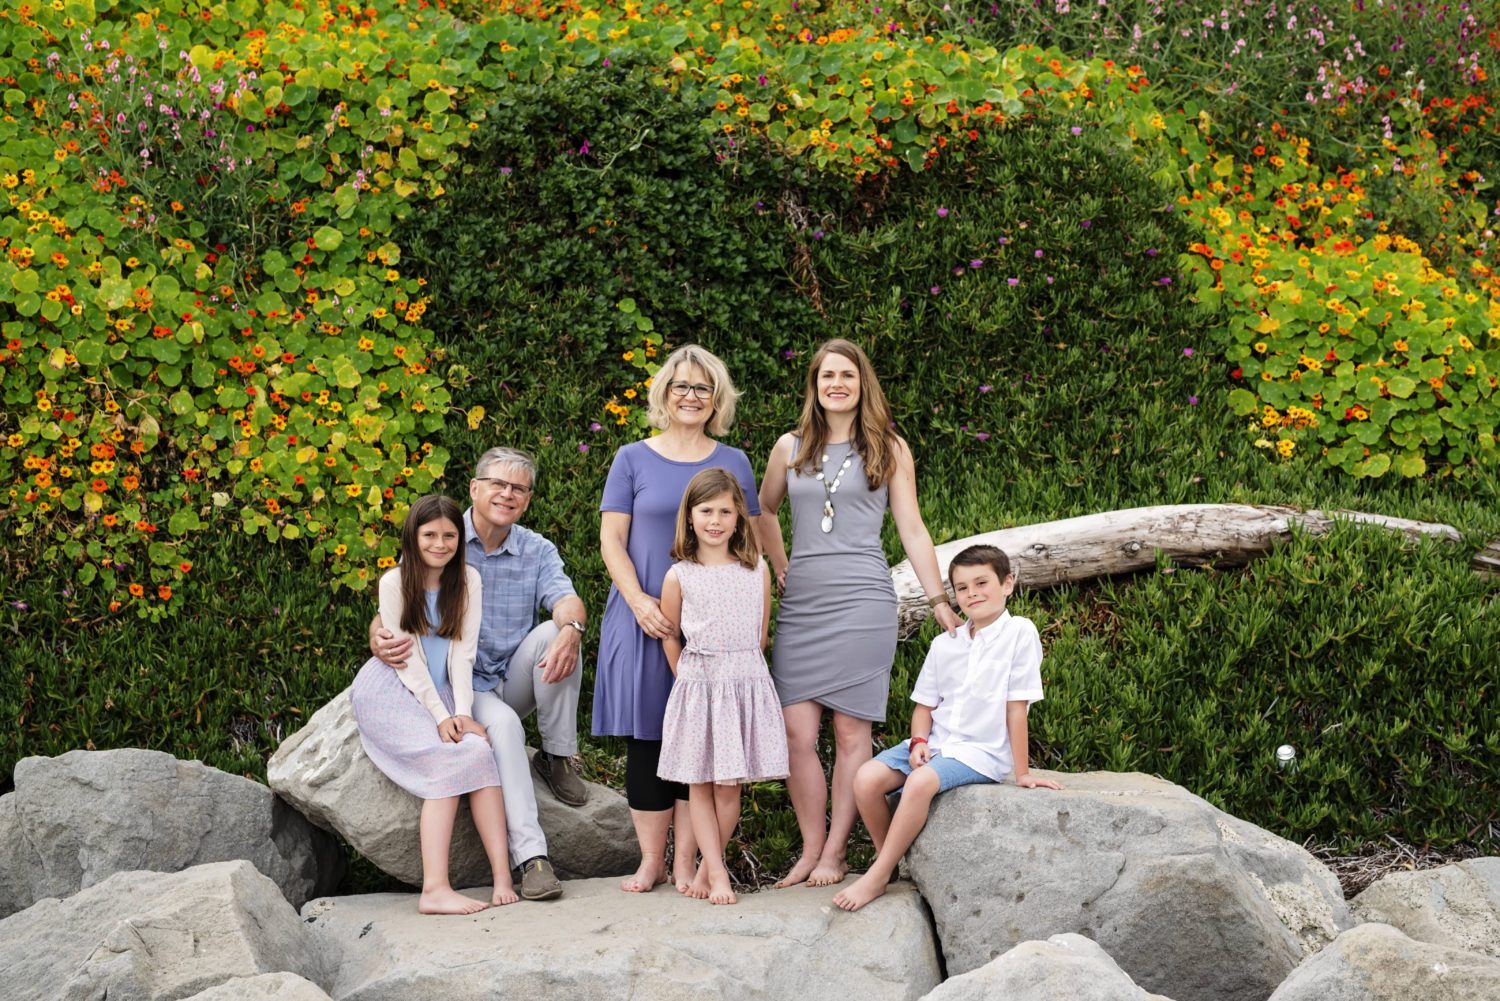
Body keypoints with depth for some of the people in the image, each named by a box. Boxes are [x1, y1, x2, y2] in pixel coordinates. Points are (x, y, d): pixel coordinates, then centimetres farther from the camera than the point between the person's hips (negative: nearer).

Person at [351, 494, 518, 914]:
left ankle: (503, 878, -32)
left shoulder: (468, 581, 5)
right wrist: (440, 717, -16)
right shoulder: (394, 582, -6)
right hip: (392, 691, -4)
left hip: (441, 692, 4)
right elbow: (407, 658, -9)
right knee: (451, 760, -27)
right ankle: (435, 889, -35)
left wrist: (463, 712, -13)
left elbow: (462, 651, -1)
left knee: (478, 751, -26)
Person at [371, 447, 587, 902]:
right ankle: (530, 856, -38)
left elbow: (566, 600, -15)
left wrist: (570, 628, -42)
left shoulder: (537, 551, 3)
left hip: (517, 680, 3)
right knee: (503, 724, -35)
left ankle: (558, 757, -12)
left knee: (555, 633, -27)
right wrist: (379, 640, -35)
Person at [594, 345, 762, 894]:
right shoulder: (633, 459, 6)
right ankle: (651, 860, 8)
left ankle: (686, 863, 5)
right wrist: (639, 601, -12)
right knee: (646, 735, 0)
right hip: (645, 617, -1)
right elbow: (611, 539, 2)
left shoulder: (733, 463, 10)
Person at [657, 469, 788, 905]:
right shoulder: (679, 577, -2)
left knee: (729, 785, 1)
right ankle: (717, 873, 4)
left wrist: (742, 670, 11)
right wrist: (692, 679, 8)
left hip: (747, 684, 1)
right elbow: (669, 637, 8)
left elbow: (761, 633, 12)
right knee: (700, 783, 0)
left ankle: (707, 867, 11)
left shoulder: (757, 570, 4)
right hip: (697, 685, -1)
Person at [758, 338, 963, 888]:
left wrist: (940, 601, 3)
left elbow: (912, 530, 7)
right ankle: (811, 849, 5)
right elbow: (763, 510, 29)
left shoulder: (888, 449, 7)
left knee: (851, 732, -3)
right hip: (801, 603, 3)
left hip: (861, 600, -2)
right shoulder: (791, 448, 13)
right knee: (796, 731, -5)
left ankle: (835, 852, 4)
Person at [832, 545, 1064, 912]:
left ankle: (876, 879, -21)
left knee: (920, 782, -33)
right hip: (936, 743, 6)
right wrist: (919, 741, -6)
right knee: (866, 780, -19)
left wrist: (1022, 773, -8)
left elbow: (1016, 707, -9)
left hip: (983, 752, -6)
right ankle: (889, 860, 3)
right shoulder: (944, 644, 10)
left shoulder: (1019, 633, -7)